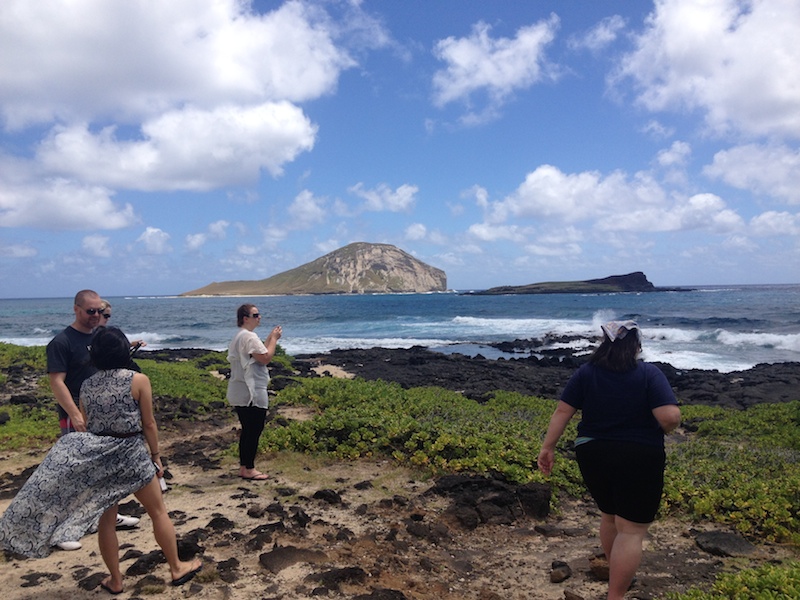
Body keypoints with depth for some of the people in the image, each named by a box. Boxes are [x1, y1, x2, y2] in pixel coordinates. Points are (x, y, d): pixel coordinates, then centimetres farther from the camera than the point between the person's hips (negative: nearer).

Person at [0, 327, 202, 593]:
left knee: (106, 520, 14)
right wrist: (156, 456, 3)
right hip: (132, 454, -4)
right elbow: (148, 424, -9)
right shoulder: (138, 380, -12)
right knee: (158, 512, 11)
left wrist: (94, 452, 19)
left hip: (97, 456, 4)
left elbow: (85, 426, 8)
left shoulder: (86, 386, 2)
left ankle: (115, 580, 27)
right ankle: (177, 568, 23)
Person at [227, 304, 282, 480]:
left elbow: (259, 353, 21)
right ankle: (249, 469, 5)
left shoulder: (239, 336, 17)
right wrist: (274, 339, -8)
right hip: (252, 392, -11)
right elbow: (265, 358, -19)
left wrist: (269, 339, 14)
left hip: (241, 392, 11)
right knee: (254, 430, -2)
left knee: (247, 430, 15)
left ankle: (244, 467, 21)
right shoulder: (249, 336, -17)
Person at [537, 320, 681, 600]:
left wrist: (548, 447, 1)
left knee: (610, 515, 25)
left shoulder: (586, 373, -2)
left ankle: (616, 575, 45)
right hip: (638, 460, -4)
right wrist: (664, 429, 2)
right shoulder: (649, 374, -10)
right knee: (632, 530, 5)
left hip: (592, 455, 5)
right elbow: (670, 417, -20)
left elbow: (562, 411, -5)